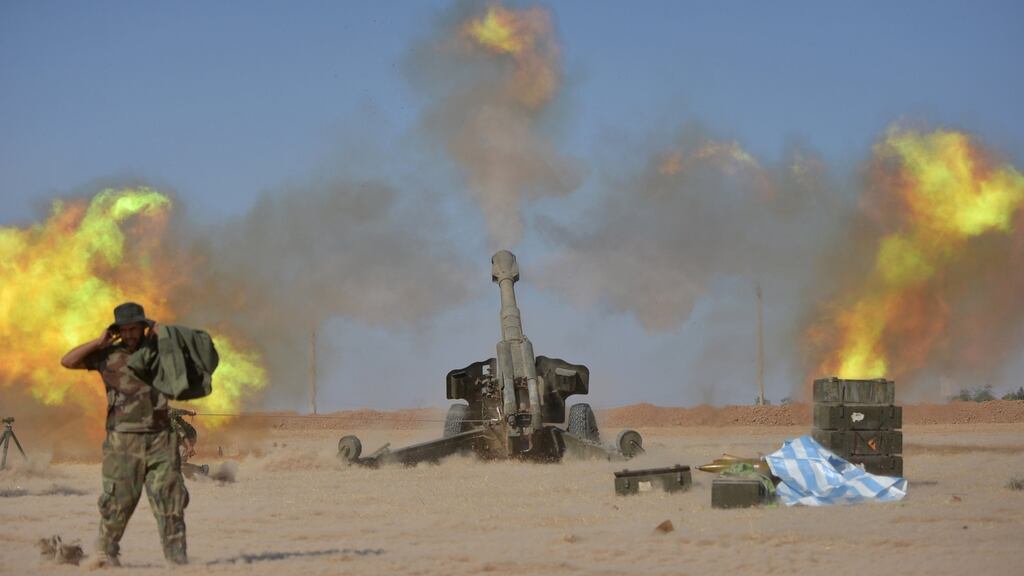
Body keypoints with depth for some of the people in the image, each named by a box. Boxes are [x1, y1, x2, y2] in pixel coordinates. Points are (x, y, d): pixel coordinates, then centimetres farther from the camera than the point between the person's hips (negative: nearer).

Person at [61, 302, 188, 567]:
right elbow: (67, 361, 3)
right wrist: (99, 342, -3)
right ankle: (106, 551, 19)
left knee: (170, 500, -2)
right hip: (124, 442, -2)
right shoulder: (109, 355, 5)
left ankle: (177, 557, 0)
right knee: (119, 500, 1)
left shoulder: (159, 351, 10)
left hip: (161, 438, 2)